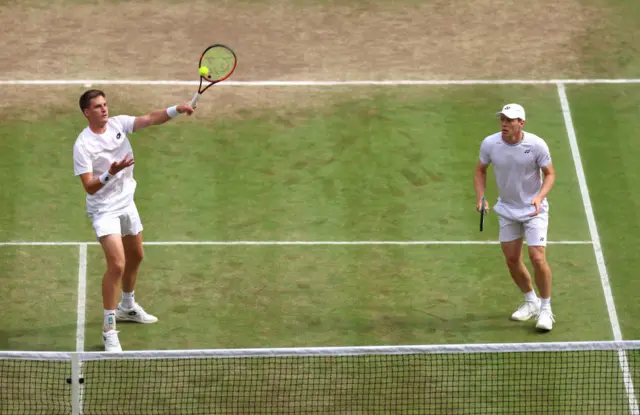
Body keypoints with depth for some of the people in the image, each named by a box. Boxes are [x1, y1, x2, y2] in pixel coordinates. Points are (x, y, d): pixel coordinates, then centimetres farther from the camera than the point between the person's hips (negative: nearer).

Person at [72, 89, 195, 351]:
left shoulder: (118, 124, -4)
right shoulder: (83, 145, -20)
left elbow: (149, 119, -16)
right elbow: (90, 187, -22)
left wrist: (176, 110, -32)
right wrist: (111, 173, -39)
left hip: (126, 204, 7)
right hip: (104, 210, -7)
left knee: (135, 257, 23)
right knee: (117, 266, -19)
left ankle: (127, 307, 48)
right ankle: (109, 329, -10)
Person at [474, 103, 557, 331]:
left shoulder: (536, 145, -21)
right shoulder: (489, 144, -14)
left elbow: (550, 174, -8)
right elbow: (480, 170, 3)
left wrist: (539, 197, -25)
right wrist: (480, 197, -11)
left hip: (534, 209, -4)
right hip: (507, 210, 4)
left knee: (537, 258, -13)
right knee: (512, 260, 9)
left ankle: (546, 309, 5)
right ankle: (531, 302, 33)